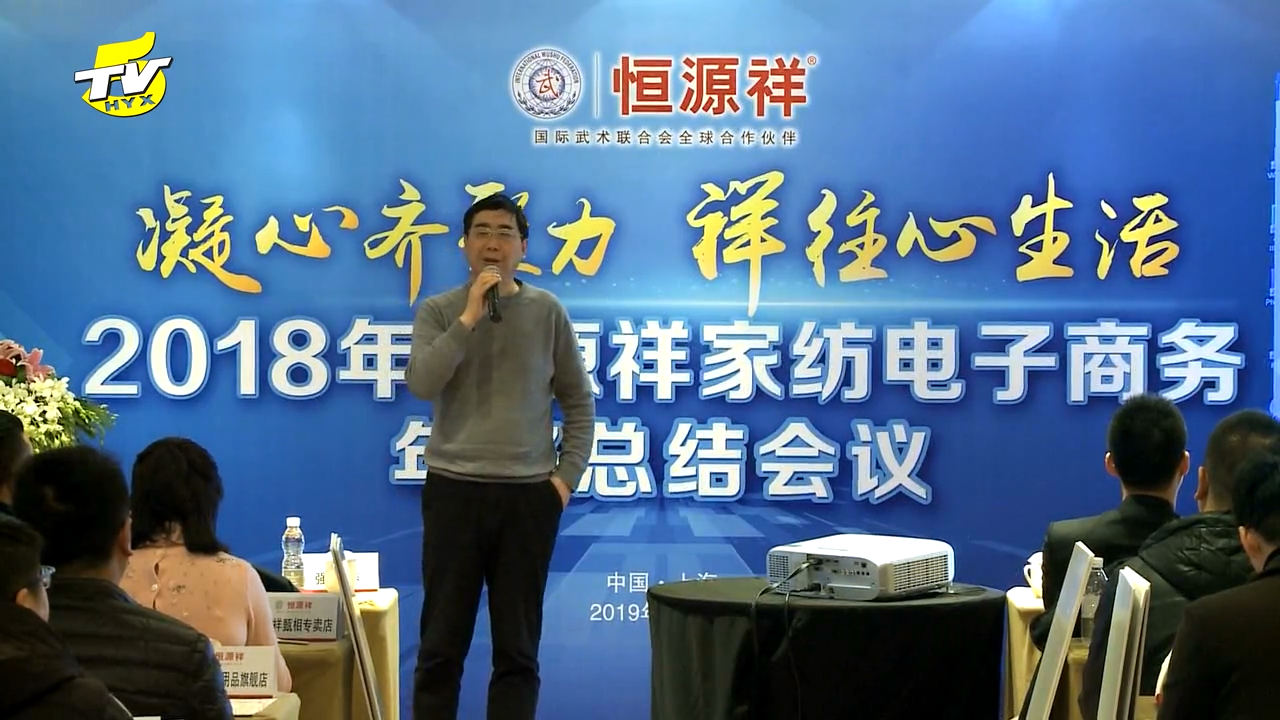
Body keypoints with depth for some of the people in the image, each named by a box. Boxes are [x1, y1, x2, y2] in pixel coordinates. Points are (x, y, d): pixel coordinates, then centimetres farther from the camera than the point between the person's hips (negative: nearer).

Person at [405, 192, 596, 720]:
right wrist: (469, 317, -14)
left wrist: (567, 475, 0)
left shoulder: (547, 312, 4)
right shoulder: (438, 311, 2)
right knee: (442, 643, 4)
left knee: (518, 646, 7)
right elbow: (420, 383, -13)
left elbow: (579, 402, 9)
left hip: (529, 493, 1)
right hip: (454, 488, -1)